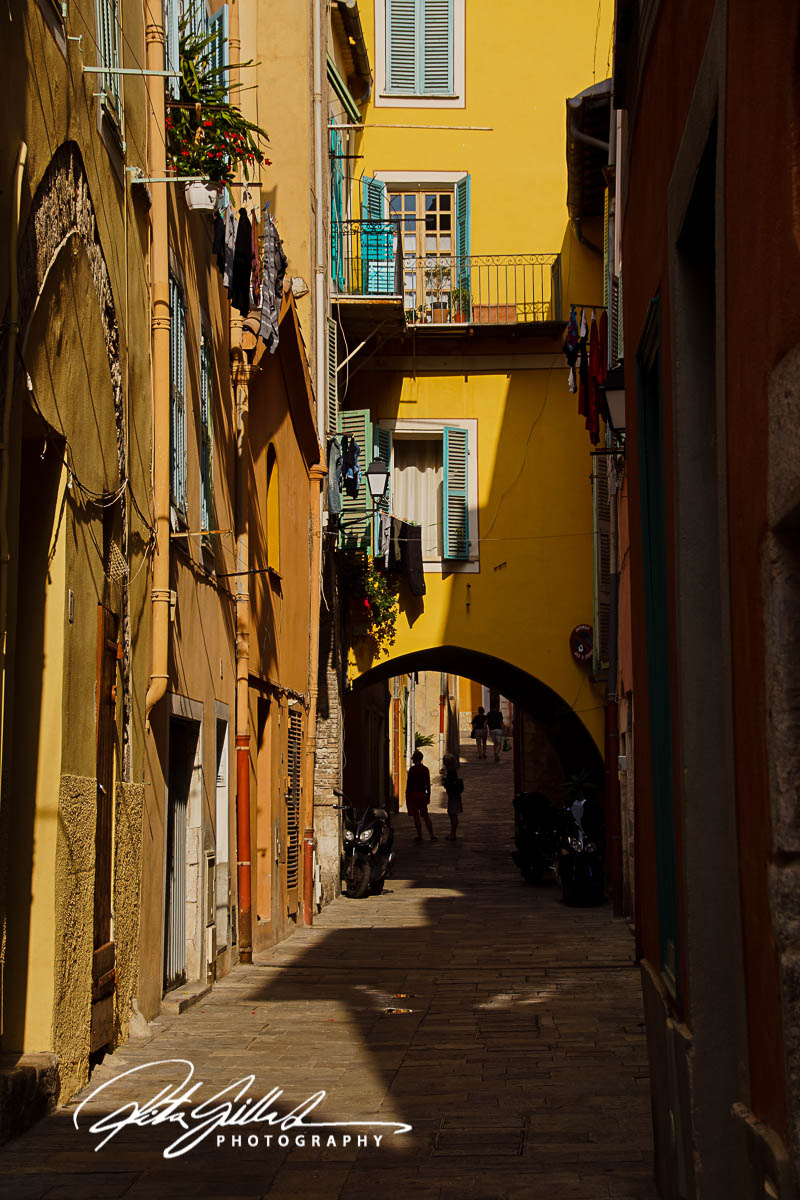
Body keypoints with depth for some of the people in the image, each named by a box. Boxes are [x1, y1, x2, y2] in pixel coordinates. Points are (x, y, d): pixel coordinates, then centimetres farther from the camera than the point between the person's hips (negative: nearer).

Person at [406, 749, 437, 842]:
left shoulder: (412, 769, -11)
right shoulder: (425, 769, 5)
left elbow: (409, 783, -12)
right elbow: (428, 784, 9)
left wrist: (407, 796, -6)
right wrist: (428, 796, 15)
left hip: (413, 794, -5)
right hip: (423, 794, 5)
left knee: (416, 816, 1)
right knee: (425, 816, 11)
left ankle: (419, 836, 2)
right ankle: (432, 835, 5)